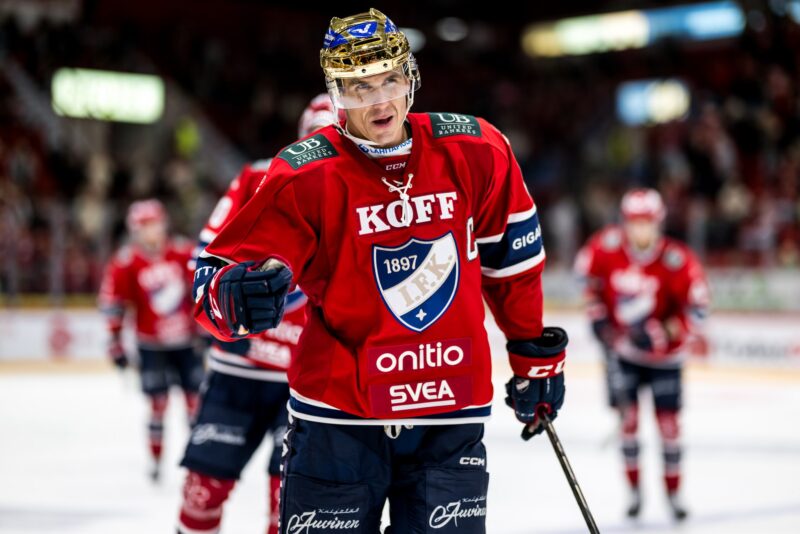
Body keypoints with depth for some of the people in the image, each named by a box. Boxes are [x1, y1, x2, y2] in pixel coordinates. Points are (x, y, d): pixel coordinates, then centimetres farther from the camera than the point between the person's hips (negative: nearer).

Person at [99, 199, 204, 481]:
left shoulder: (184, 253, -3)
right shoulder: (125, 262, -10)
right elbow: (112, 303, -6)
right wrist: (115, 341, -7)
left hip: (187, 340, 2)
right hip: (151, 344, -2)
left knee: (196, 395, 5)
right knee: (158, 401, -5)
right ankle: (156, 459, 6)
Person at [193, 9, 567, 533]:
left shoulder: (475, 151, -3)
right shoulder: (307, 176, -12)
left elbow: (512, 255, 12)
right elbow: (217, 272, -15)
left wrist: (535, 354, 17)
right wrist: (237, 296, -38)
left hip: (450, 419, 2)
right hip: (339, 417, -2)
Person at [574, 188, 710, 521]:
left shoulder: (677, 260, -23)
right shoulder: (606, 246, -15)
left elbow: (697, 308, -18)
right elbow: (587, 273, 6)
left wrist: (660, 334, -26)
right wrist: (597, 316, 1)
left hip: (663, 354, -2)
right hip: (621, 349, 2)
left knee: (668, 422, 2)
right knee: (628, 417, 1)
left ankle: (673, 493, 18)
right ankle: (635, 491, 16)